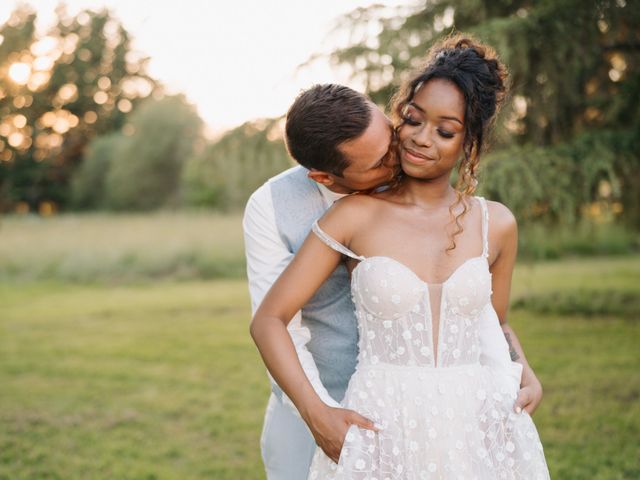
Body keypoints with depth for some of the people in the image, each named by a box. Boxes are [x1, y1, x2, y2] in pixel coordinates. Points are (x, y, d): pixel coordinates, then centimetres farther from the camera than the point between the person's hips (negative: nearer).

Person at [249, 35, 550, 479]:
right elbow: (268, 320, -6)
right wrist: (316, 413, -14)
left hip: (478, 430, 3)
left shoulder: (496, 225, 2)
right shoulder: (356, 217, -6)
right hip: (383, 431, -2)